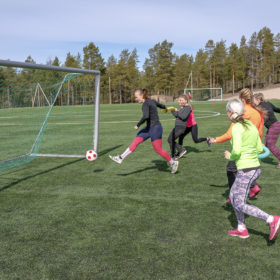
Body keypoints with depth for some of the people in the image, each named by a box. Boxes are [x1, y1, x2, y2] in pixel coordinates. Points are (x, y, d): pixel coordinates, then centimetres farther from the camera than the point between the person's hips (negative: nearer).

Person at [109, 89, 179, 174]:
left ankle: (173, 163, 15)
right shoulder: (151, 101, 10)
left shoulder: (145, 104, -16)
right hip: (149, 128, 10)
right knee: (135, 142, 6)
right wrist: (165, 108, 49)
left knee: (158, 150, -2)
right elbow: (161, 106, 26)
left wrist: (138, 125, -20)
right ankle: (120, 158, 7)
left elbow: (146, 116, -31)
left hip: (155, 128, -10)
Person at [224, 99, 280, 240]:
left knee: (240, 205, 2)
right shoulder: (250, 125, 9)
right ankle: (241, 229, 30)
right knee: (233, 196, 22)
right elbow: (259, 149, 14)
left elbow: (237, 150, -24)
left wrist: (230, 156, -4)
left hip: (246, 171, -9)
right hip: (255, 167, 9)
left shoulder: (236, 128, -15)